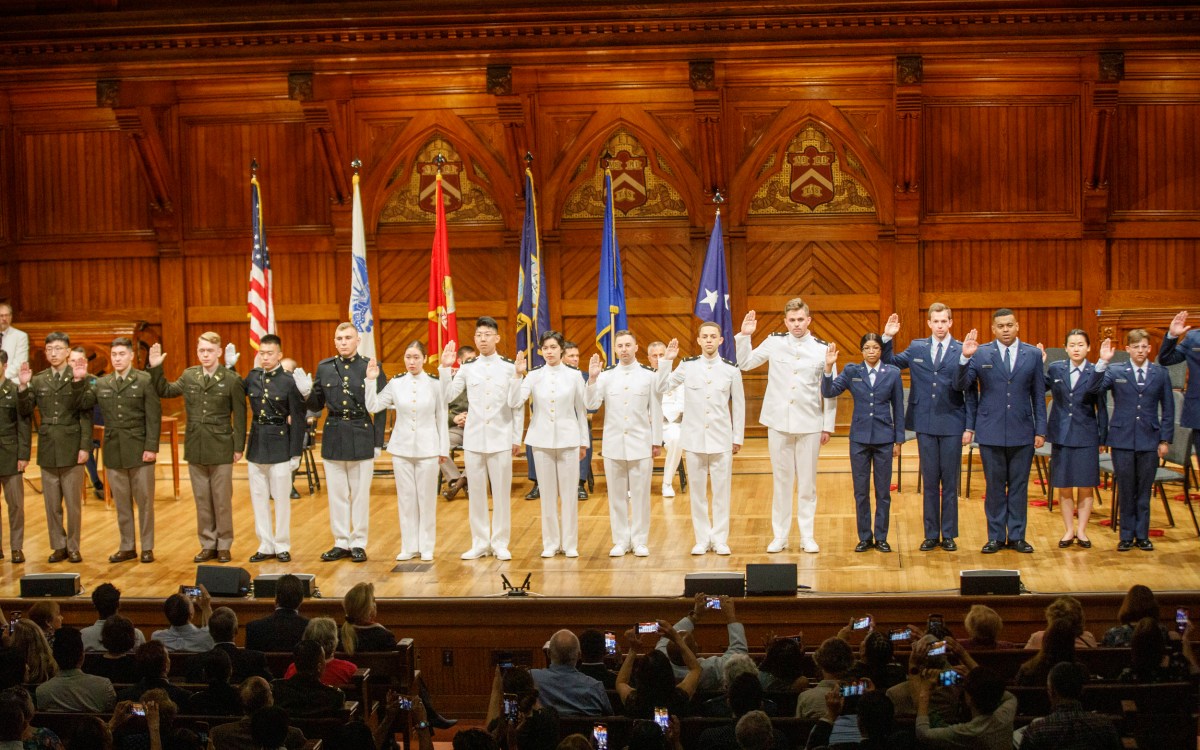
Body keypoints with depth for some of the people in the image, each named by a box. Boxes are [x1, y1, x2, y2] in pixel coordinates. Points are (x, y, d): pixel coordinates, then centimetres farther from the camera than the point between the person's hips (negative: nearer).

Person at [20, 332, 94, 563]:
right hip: (47, 449, 3)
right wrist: (23, 386, -16)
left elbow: (86, 407, -14)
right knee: (52, 503, 8)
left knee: (73, 502, 3)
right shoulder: (38, 380, 8)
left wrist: (79, 381, -27)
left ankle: (73, 547, 13)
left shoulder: (80, 378, -1)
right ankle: (58, 546, 17)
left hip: (71, 448, -3)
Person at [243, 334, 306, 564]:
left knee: (281, 498, 2)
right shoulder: (252, 378, 5)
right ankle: (266, 545, 18)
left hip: (279, 444, -5)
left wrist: (295, 454, -9)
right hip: (256, 444, 5)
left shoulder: (288, 381, -8)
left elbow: (298, 419, -7)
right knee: (258, 498, 9)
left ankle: (282, 546, 13)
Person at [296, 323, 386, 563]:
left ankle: (358, 543, 13)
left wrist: (378, 442, -5)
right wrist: (306, 392, -11)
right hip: (333, 437, 3)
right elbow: (316, 405, 10)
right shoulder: (324, 368, 6)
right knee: (336, 494, 8)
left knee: (360, 494, 4)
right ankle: (341, 543, 17)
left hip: (361, 437, -3)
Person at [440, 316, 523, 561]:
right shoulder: (467, 368, 4)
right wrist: (445, 368, -8)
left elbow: (518, 405, 2)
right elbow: (446, 397, 0)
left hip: (501, 439, -2)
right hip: (473, 438, 2)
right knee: (476, 492, 6)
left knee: (502, 492, 3)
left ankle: (500, 543, 12)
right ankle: (480, 543, 15)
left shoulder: (509, 367, 0)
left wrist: (517, 439, 1)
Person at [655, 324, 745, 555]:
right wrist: (666, 361, -8)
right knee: (697, 490, 5)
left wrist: (738, 438, 6)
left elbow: (739, 405, 6)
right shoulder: (687, 366, 1)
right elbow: (662, 388, 2)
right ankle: (702, 539, 15)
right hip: (694, 438, 1)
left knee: (721, 490, 2)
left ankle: (720, 539, 11)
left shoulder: (731, 369, 0)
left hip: (722, 439, -1)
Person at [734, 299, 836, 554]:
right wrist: (744, 336, -3)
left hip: (809, 425, 0)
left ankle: (807, 536, 15)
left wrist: (828, 426, 2)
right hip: (779, 423, 1)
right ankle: (780, 535, 14)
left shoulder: (822, 349, -1)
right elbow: (743, 363, 10)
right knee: (782, 481, 6)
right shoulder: (774, 342, 2)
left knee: (807, 482, 5)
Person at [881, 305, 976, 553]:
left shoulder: (962, 351, -2)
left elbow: (971, 392, -1)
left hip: (952, 424, -2)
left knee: (950, 481, 4)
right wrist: (887, 338, 3)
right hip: (925, 424, 2)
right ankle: (931, 534, 13)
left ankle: (948, 535, 11)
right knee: (930, 481, 7)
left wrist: (969, 427, -4)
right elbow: (889, 363, 18)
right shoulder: (916, 348, 7)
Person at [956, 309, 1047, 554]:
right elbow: (961, 386, -6)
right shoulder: (981, 354, 0)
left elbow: (1039, 395, 6)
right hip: (991, 432, -1)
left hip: (1022, 432, 1)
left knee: (1019, 486, 7)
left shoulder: (1033, 354, 4)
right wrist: (965, 358, -22)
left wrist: (1041, 430, 2)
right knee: (994, 486, 6)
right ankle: (996, 537, 14)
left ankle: (1017, 536, 15)